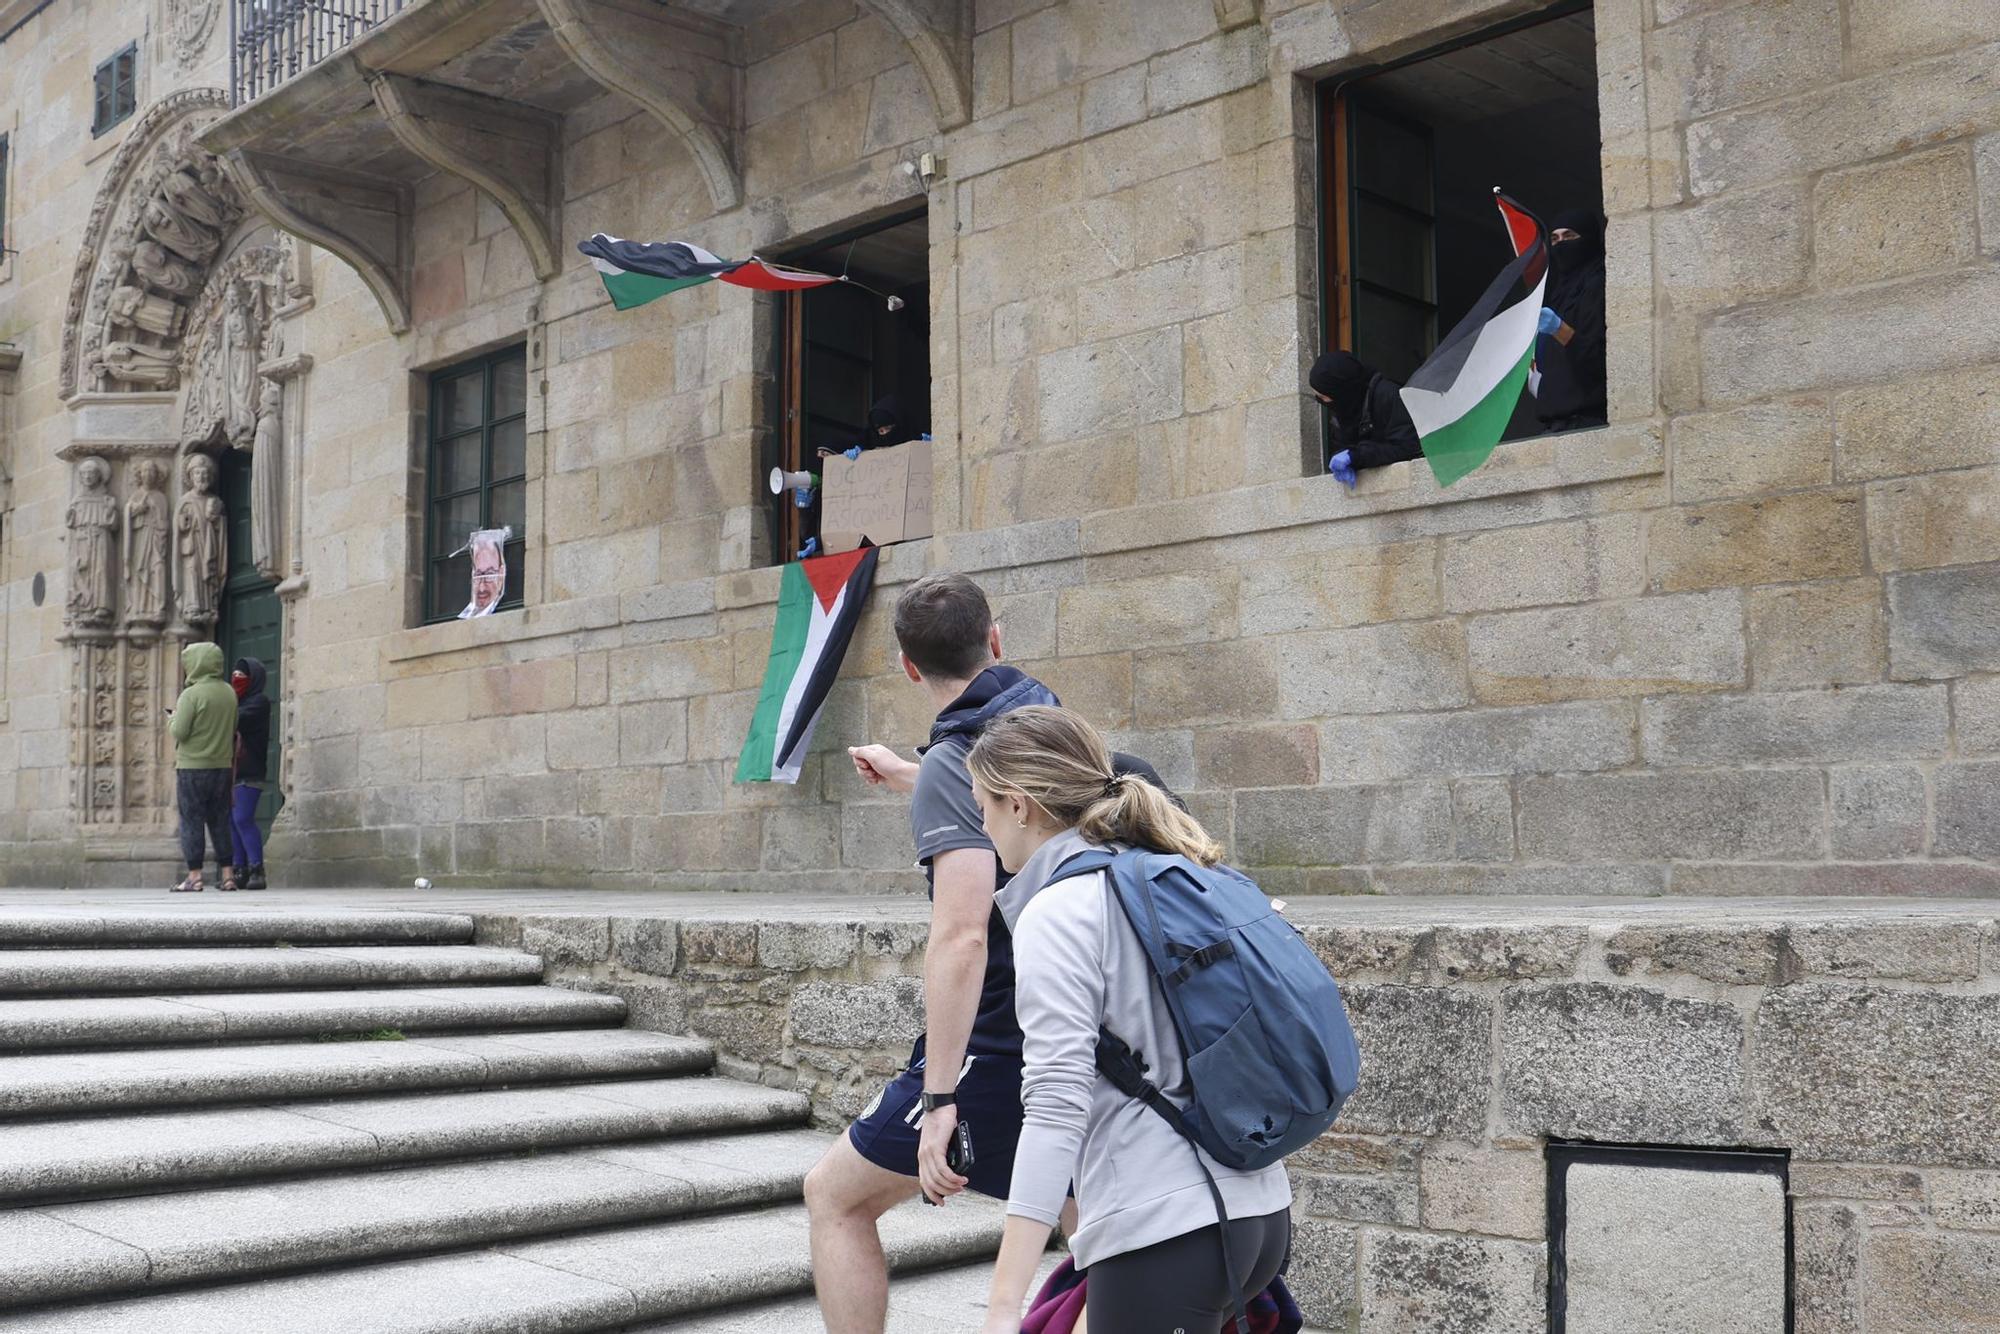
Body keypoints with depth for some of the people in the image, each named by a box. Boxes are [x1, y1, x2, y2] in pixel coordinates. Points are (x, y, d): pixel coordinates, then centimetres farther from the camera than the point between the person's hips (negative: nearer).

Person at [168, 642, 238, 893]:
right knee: (220, 821, 11)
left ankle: (194, 877, 0)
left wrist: (172, 717, 5)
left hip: (192, 767, -6)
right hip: (222, 766, 6)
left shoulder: (191, 695, -13)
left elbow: (179, 732, -14)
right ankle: (227, 874, 11)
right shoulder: (229, 693, 6)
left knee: (192, 821, 1)